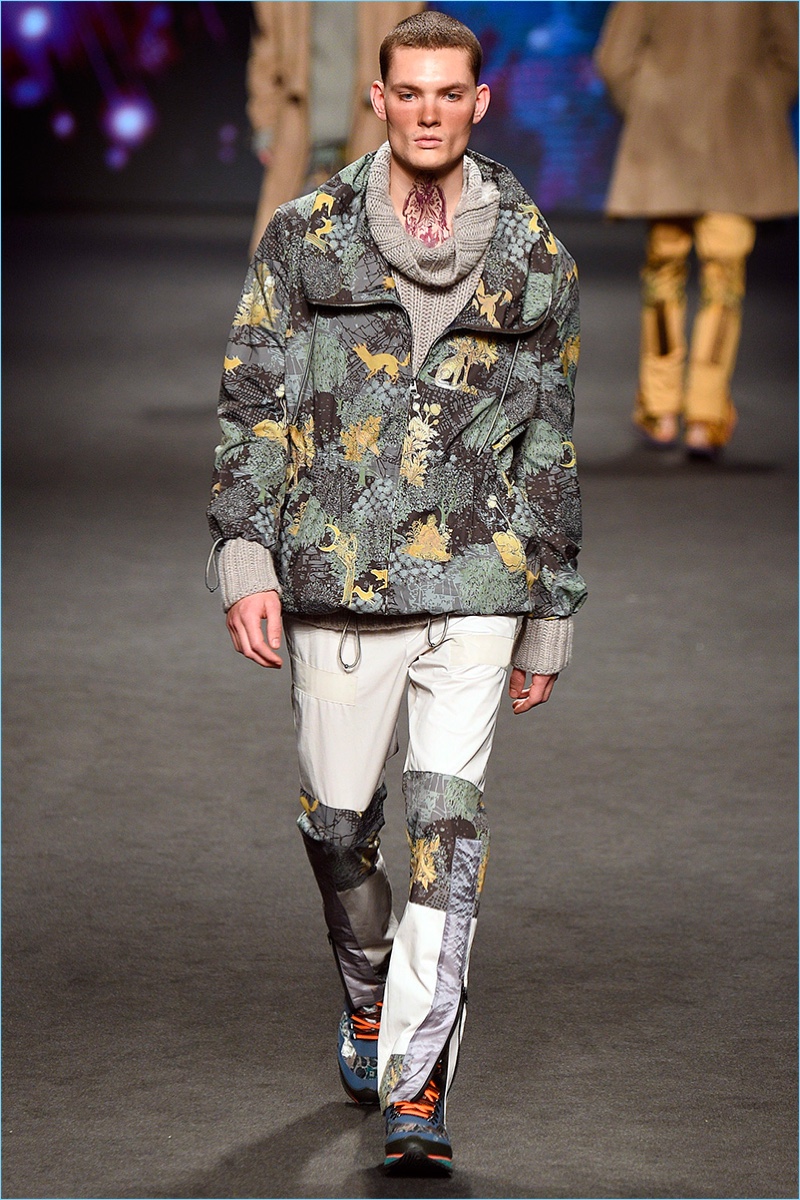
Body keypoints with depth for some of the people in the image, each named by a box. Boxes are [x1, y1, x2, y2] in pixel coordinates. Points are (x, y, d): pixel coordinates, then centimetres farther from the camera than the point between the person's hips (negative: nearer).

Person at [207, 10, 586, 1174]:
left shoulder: (533, 256, 5)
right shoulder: (306, 237, 4)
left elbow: (550, 445, 10)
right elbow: (253, 403, 3)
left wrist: (550, 619, 10)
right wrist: (246, 561, -8)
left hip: (476, 583, -1)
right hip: (337, 579, 1)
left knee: (449, 826, -11)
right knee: (339, 822, 9)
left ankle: (417, 1094, -13)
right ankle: (370, 997, 39)